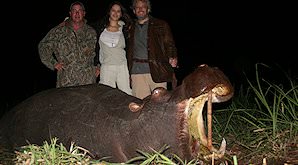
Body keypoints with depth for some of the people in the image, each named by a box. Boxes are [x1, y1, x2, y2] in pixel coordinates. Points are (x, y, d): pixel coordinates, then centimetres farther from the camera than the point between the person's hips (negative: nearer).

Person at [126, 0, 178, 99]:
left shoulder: (161, 25, 13)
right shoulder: (131, 30, 22)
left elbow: (169, 44, 6)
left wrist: (172, 58, -15)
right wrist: (128, 73, 11)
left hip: (156, 71, -2)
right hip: (136, 72, 2)